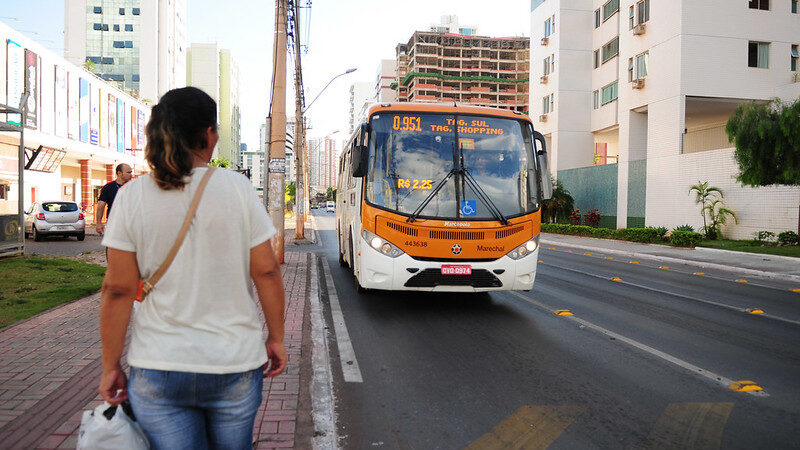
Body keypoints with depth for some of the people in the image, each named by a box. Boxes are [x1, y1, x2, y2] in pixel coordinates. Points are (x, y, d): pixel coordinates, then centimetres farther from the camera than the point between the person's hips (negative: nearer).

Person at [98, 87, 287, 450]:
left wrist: (110, 366, 5)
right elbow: (266, 272, -7)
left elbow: (118, 289, -5)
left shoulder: (132, 197, -5)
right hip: (235, 363, 0)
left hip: (158, 370, 0)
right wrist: (276, 338, 6)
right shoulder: (237, 188, -7)